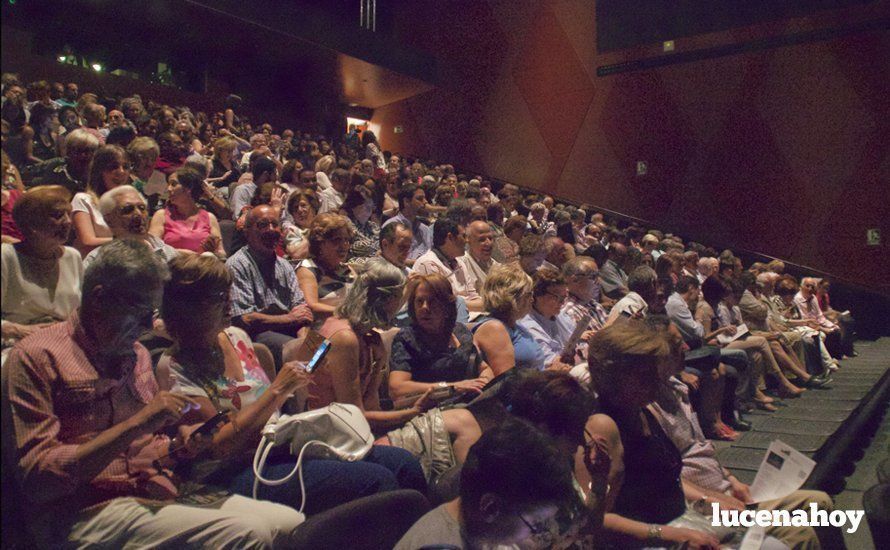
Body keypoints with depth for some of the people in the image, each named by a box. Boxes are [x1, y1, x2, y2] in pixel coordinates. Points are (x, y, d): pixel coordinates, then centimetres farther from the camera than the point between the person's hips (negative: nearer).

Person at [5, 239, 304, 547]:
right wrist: (135, 425, -19)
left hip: (162, 491, 7)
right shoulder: (37, 356, -4)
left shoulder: (137, 354, 17)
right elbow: (36, 477, -12)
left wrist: (185, 440, 5)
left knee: (293, 522, -12)